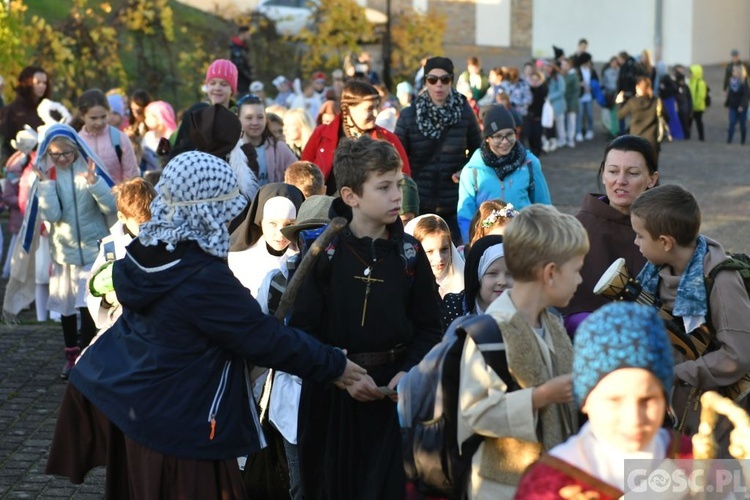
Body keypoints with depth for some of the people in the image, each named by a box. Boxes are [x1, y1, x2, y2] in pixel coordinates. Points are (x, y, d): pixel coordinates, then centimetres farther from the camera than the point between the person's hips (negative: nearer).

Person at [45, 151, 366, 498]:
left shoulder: (145, 253, -1)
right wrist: (333, 365, -9)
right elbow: (268, 340, -20)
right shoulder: (204, 279, -27)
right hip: (184, 430, -9)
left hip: (136, 409, 9)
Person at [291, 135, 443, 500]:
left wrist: (407, 372, -11)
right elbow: (301, 330, -9)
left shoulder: (408, 253, 0)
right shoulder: (322, 251, -8)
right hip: (331, 393, -1)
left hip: (393, 395, 2)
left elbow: (429, 327, 4)